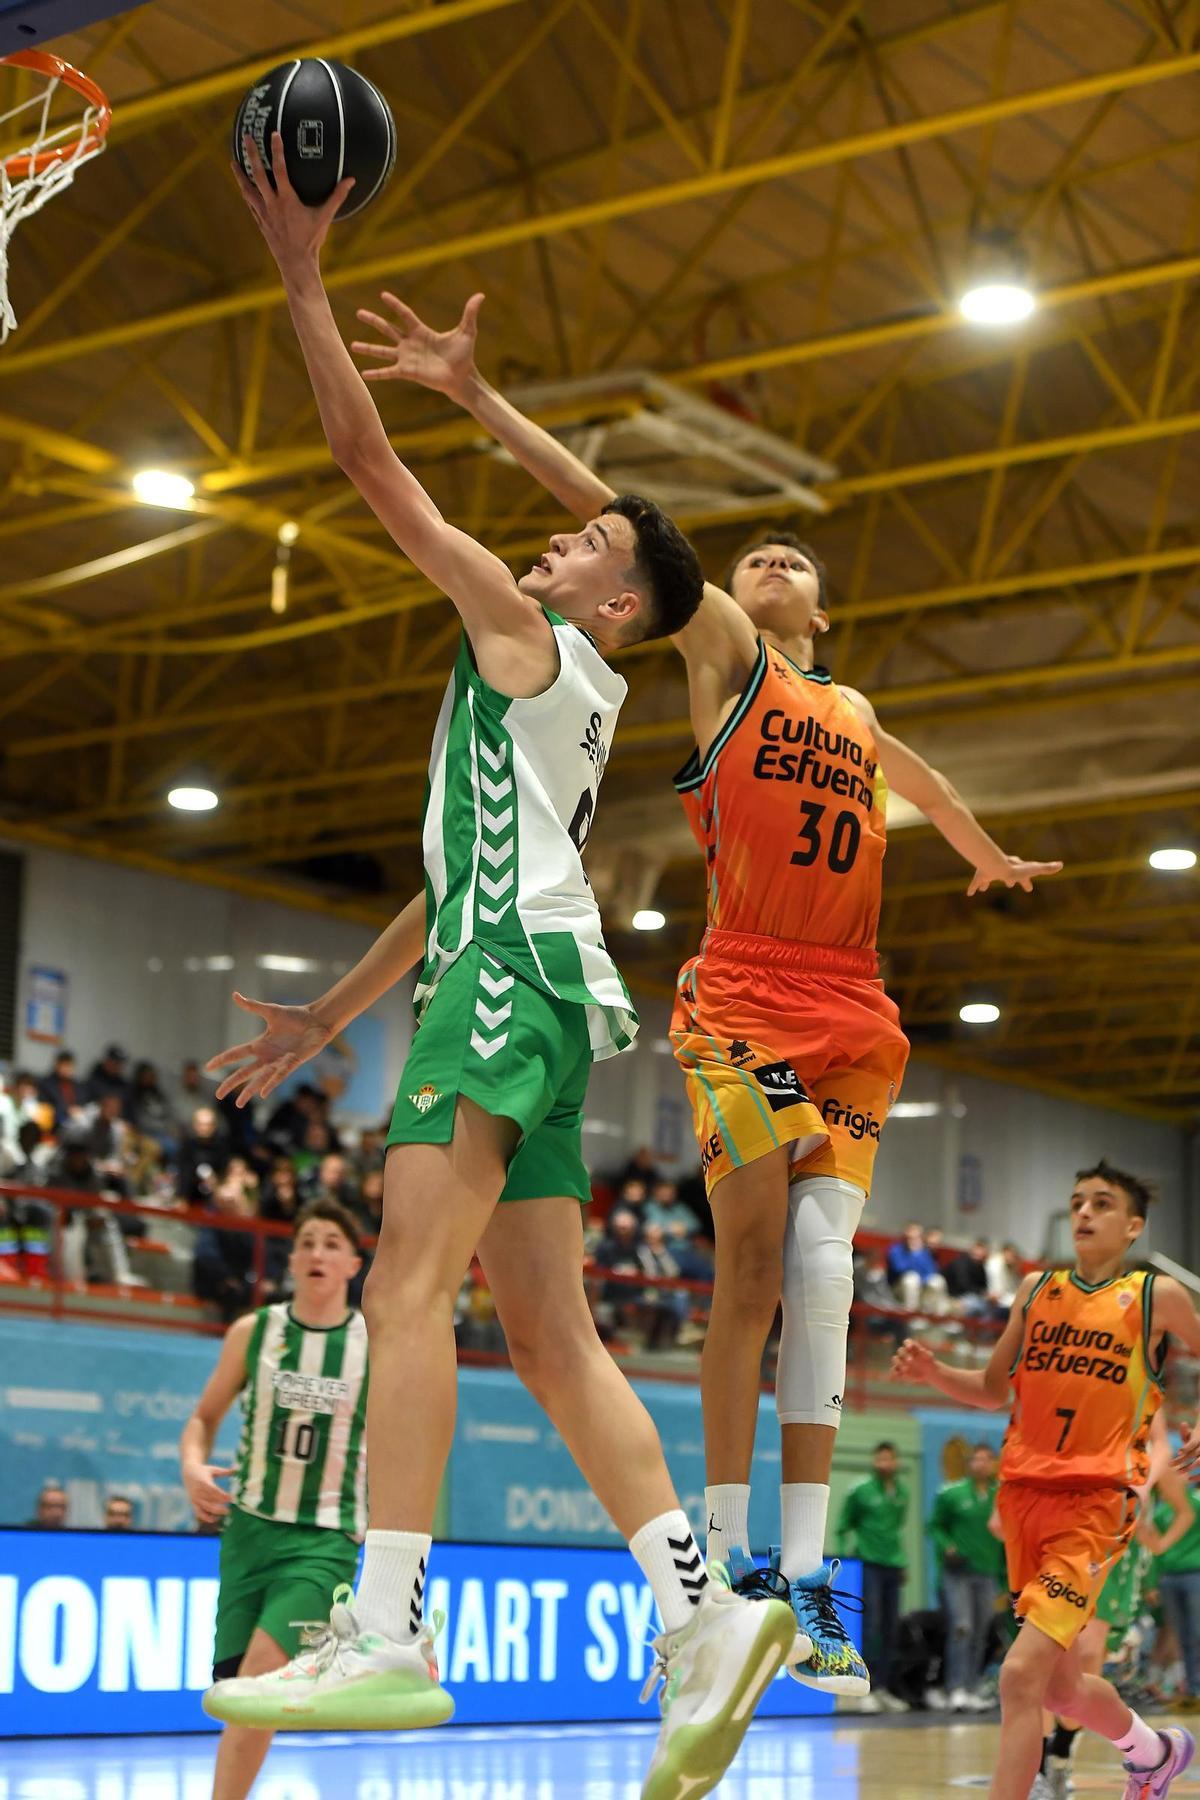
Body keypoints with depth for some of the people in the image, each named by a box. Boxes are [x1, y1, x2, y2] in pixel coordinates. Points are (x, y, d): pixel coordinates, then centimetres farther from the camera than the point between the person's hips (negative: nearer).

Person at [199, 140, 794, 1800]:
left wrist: (301, 276, 5)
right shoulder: (569, 705, 30)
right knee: (549, 1334, 3)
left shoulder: (524, 634, 5)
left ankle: (387, 1637, -28)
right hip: (527, 981, 10)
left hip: (517, 974, -10)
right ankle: (707, 1614, -5)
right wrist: (328, 1019, 35)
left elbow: (373, 465, 1)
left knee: (410, 1289, -19)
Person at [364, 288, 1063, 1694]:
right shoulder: (719, 652, 9)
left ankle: (805, 1577, -7)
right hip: (741, 999, -4)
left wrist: (988, 857, 60)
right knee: (752, 1268, -10)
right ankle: (726, 1555, -2)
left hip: (853, 1016, 4)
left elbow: (920, 781, 47)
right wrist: (478, 396, -10)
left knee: (822, 1269, -6)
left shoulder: (855, 710, 24)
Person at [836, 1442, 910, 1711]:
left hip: (893, 1566, 6)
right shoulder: (861, 1490, -4)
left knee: (890, 1629, 7)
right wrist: (848, 1553, -6)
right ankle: (870, 1689, -8)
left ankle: (884, 1687, 14)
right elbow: (844, 1525, 2)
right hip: (868, 1565, -5)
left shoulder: (902, 1491, 10)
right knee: (871, 1626, -10)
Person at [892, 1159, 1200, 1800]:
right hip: (1025, 1495, 5)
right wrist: (933, 1373, -1)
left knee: (1021, 1675, -20)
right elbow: (995, 1389, 17)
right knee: (1060, 1686, 17)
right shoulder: (1037, 1289, 11)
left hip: (1096, 1503, -5)